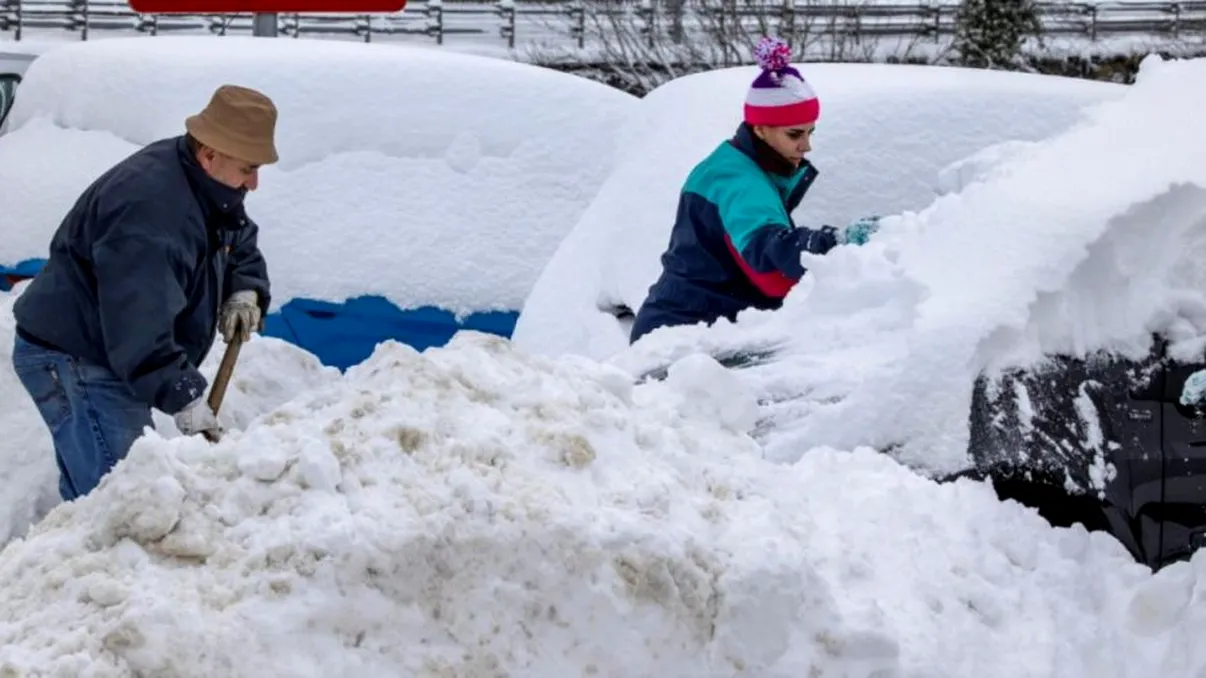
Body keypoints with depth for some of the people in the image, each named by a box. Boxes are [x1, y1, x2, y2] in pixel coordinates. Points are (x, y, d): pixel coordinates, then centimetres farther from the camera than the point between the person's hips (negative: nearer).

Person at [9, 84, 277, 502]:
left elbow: (242, 246, 23)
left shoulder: (208, 190, 3)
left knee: (90, 492, 15)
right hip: (74, 361, -10)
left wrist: (245, 292, 1)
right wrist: (184, 398, -34)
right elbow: (139, 325, -35)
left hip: (109, 358, 10)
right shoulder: (150, 208, -30)